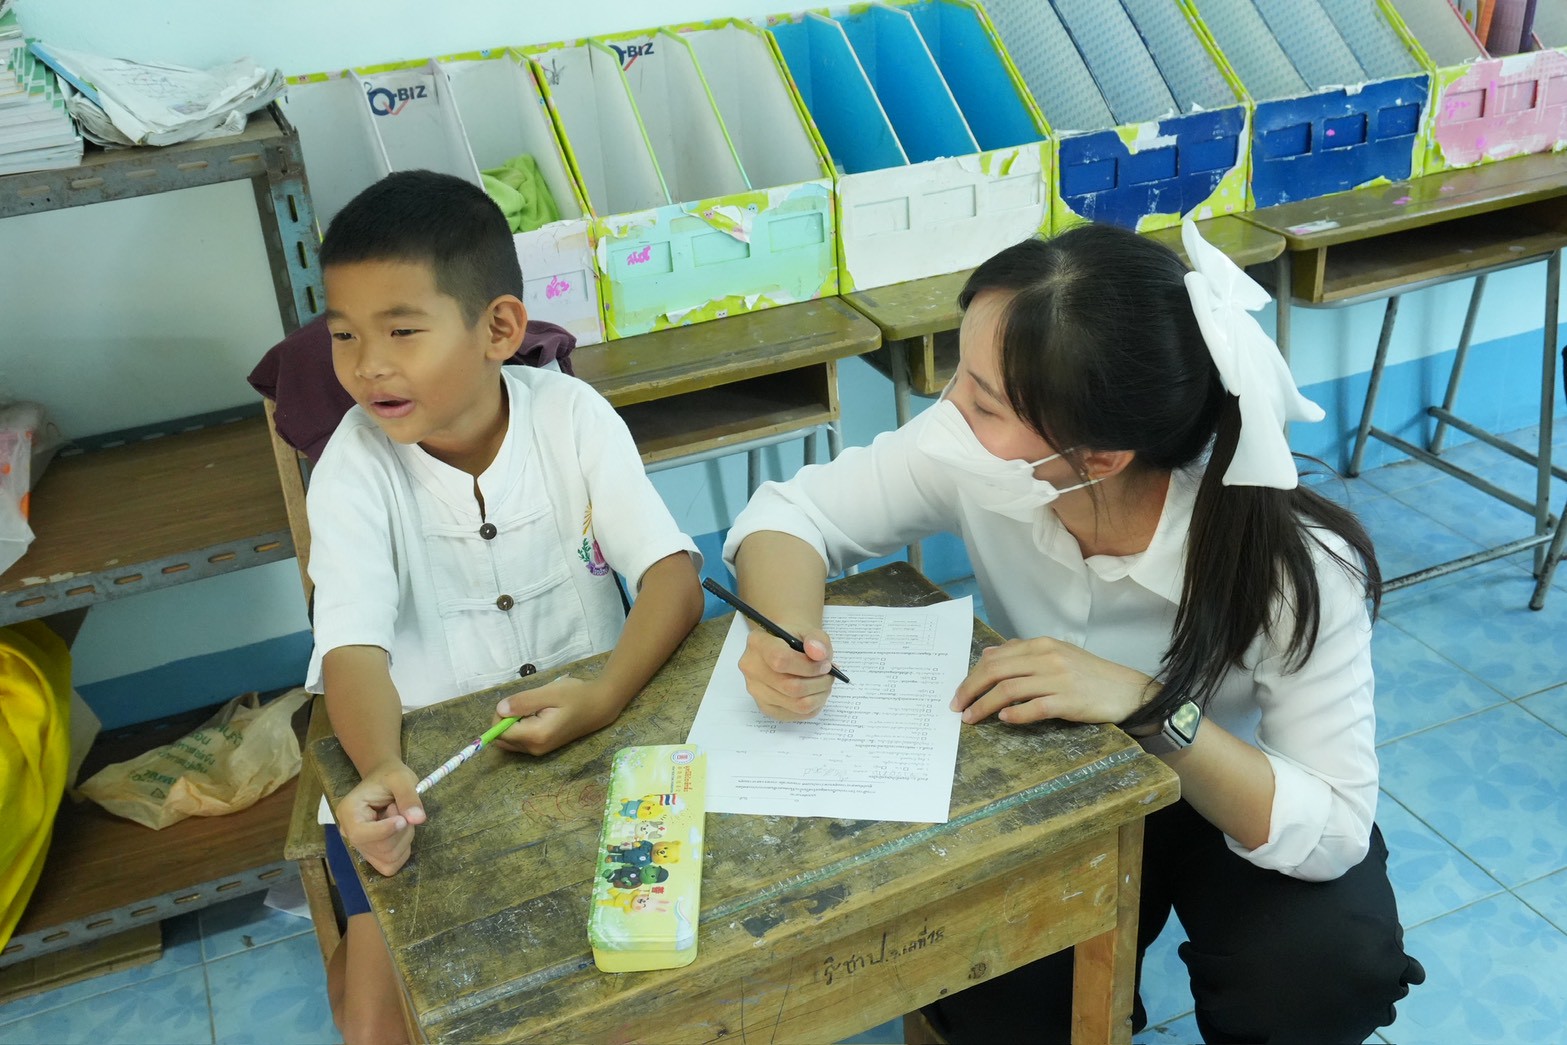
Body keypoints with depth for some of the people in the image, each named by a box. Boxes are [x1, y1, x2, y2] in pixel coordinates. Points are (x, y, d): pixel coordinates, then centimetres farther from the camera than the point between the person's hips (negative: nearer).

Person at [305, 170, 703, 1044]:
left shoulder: (572, 415, -10)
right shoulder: (355, 466, -12)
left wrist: (607, 695, -33)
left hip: (590, 735, 1)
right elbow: (354, 647, -22)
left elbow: (674, 575, -15)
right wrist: (382, 771, -43)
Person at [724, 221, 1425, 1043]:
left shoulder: (1294, 566, -35)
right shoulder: (974, 454, -28)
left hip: (1239, 797, -1)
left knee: (1323, 970, -29)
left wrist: (1149, 707, -44)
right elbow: (792, 512, -17)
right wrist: (788, 629, -39)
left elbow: (1333, 829, -29)